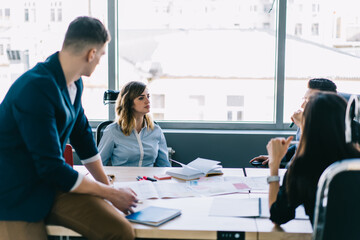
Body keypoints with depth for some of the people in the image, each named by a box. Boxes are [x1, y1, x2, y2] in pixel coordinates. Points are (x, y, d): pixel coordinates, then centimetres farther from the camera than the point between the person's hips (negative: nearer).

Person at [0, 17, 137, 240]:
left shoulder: (74, 83, 5)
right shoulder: (36, 89, -25)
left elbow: (83, 136, 16)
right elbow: (51, 168, -24)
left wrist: (109, 188, 14)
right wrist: (110, 193, -13)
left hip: (53, 184, 7)